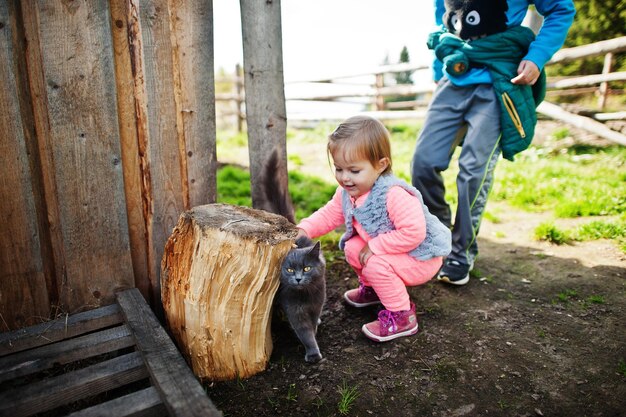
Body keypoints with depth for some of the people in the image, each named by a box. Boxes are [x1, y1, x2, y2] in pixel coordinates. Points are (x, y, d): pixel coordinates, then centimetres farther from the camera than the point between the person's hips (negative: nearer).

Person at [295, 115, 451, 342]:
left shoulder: (394, 195, -36)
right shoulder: (347, 192, -9)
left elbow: (413, 233, -37)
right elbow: (330, 214, 3)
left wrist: (375, 247, -30)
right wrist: (305, 229, -14)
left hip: (421, 257, -8)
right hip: (384, 249, 9)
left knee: (376, 265, -26)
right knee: (352, 248, 0)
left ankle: (402, 316, -5)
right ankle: (372, 288, 28)